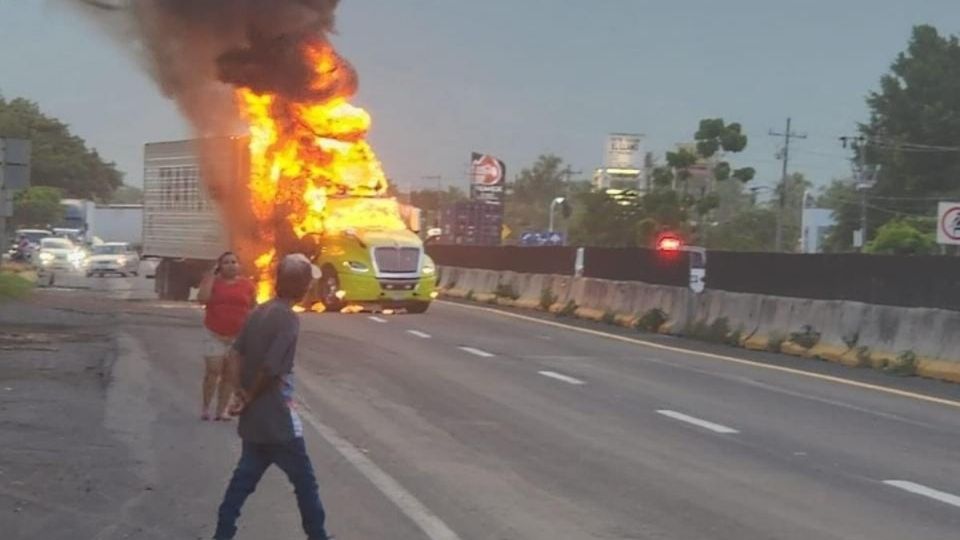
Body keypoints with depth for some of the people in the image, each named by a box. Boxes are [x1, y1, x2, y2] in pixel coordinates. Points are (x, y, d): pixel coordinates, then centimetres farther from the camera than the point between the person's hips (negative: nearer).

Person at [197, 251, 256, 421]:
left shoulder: (247, 284, 2)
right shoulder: (212, 281, -1)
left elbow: (253, 309, 8)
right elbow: (202, 298, -18)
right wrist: (212, 275, -15)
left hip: (238, 336, 2)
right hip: (214, 335, -1)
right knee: (213, 372, -7)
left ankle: (221, 410, 9)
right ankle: (205, 407, 8)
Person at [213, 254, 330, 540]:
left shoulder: (260, 312, 7)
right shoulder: (289, 319, -18)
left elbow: (236, 355, 6)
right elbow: (270, 368, -22)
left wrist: (241, 393, 1)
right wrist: (248, 398, -8)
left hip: (254, 417, 8)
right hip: (278, 419, -8)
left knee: (244, 477, 14)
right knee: (305, 481, 6)